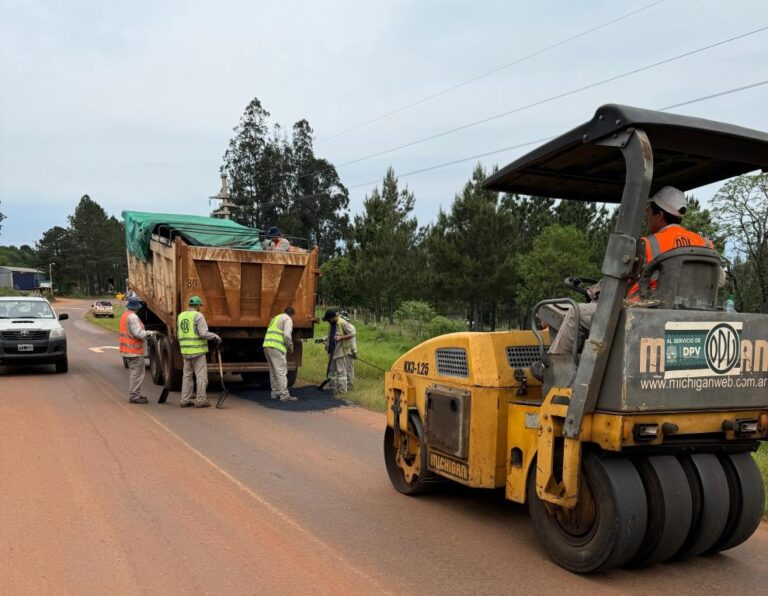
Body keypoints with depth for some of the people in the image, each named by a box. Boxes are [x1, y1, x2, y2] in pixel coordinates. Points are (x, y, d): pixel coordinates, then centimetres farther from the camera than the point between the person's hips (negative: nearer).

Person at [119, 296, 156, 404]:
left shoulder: (124, 315, 14)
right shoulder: (133, 317, -18)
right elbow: (139, 333, -24)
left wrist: (146, 334, 14)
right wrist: (151, 333, -10)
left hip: (127, 349, 10)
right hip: (135, 350, -10)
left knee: (133, 372, 18)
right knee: (137, 373, -6)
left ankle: (133, 394, 23)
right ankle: (134, 396, -5)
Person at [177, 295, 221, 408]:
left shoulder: (181, 316, 10)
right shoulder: (198, 316, -11)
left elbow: (179, 335, 15)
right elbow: (204, 333, -18)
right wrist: (215, 336, -3)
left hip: (185, 350, 7)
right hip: (198, 350, -7)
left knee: (187, 375, 13)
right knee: (201, 376, 0)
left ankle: (185, 400, 13)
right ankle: (201, 400, 0)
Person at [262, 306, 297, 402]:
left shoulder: (276, 318, 28)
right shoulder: (288, 319, 1)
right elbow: (287, 335, -15)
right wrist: (290, 346, 0)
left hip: (267, 345, 8)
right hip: (276, 347, -8)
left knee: (274, 371, 16)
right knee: (281, 371, -7)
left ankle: (275, 393, 21)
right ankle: (284, 395, -8)